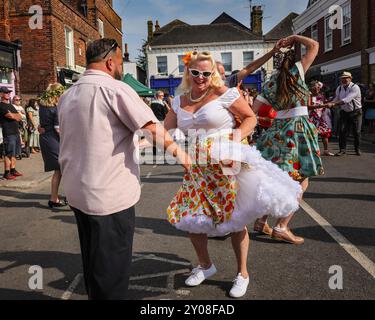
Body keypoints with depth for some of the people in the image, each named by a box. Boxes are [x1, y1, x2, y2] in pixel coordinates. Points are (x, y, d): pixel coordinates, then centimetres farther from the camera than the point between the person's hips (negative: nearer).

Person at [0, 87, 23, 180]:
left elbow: (20, 117, 12)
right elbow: (11, 116, -18)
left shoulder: (10, 105, 20)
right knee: (8, 154, -6)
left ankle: (13, 170, 19)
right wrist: (16, 115, 1)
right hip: (8, 133, -8)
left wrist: (14, 115, -6)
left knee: (14, 153, 11)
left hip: (16, 131, 8)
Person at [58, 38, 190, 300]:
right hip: (111, 194, -8)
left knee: (93, 261, 22)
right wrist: (178, 151, -5)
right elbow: (152, 127, -19)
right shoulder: (114, 88, -13)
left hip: (77, 192, 8)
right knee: (113, 266, 6)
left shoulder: (67, 96, 11)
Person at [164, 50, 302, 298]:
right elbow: (167, 129, 12)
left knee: (235, 218, 3)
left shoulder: (224, 93, -7)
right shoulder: (180, 101, 9)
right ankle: (206, 265, 33)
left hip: (227, 165, -5)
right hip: (198, 168, 6)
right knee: (189, 217, 8)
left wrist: (238, 136, -18)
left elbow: (250, 118, -2)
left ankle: (243, 273, 25)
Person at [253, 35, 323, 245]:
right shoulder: (296, 73, -2)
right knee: (301, 182, 2)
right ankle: (281, 228, -2)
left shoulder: (271, 83, 9)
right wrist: (294, 38, 13)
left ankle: (261, 221, 19)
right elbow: (314, 45, 5)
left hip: (277, 131, 6)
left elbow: (252, 111, 3)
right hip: (297, 129, -6)